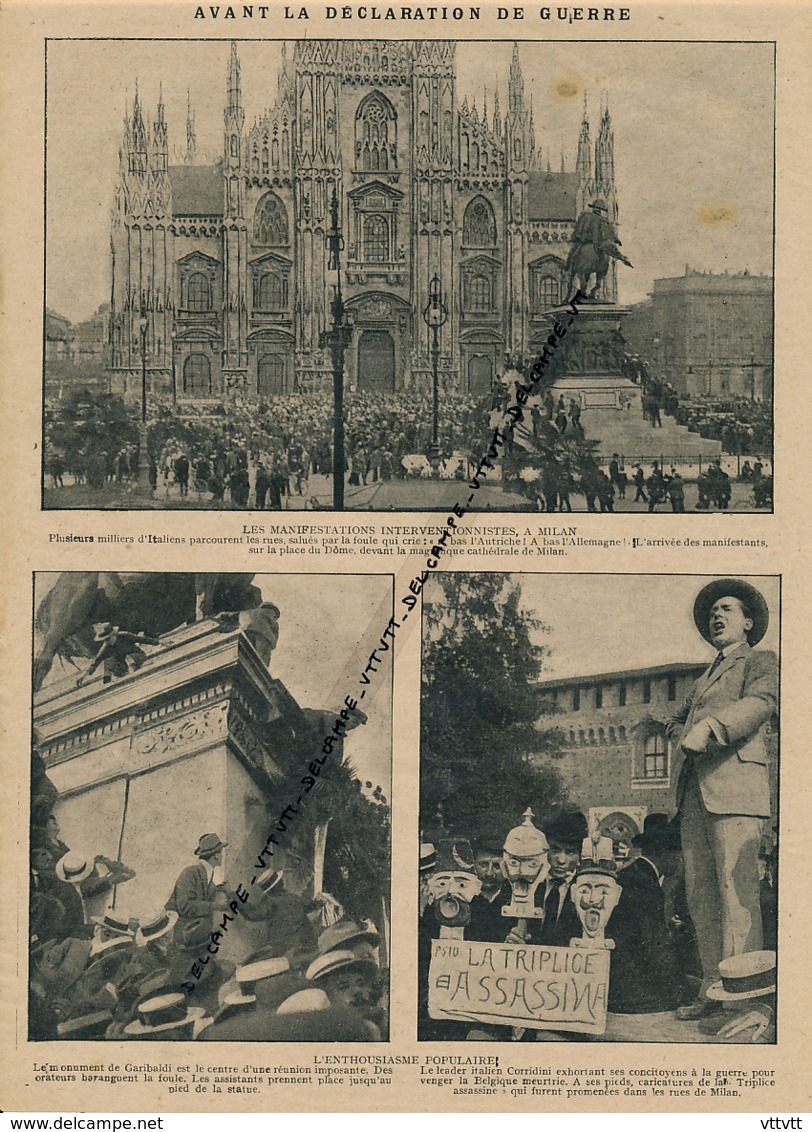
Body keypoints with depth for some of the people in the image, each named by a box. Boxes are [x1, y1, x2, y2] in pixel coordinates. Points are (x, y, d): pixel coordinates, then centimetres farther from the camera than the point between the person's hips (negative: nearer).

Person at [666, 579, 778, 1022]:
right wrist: (684, 737, 6)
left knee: (737, 894, -14)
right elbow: (676, 721, 30)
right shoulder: (706, 677, 30)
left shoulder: (761, 662, 10)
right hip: (694, 790, 7)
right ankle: (711, 991, 6)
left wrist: (710, 729, -22)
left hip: (734, 785, -7)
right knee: (700, 896, 3)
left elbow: (761, 703, -9)